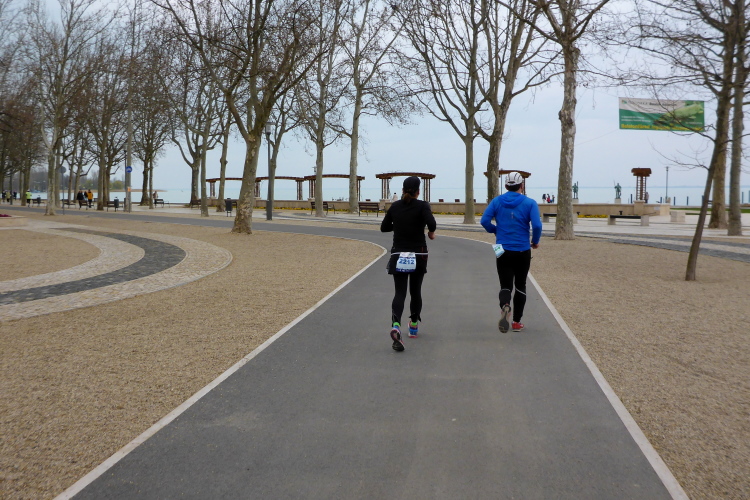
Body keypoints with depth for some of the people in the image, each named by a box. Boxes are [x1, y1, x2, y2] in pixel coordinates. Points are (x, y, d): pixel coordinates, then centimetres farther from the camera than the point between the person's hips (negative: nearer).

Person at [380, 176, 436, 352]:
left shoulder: (395, 206, 3)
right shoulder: (422, 206, -7)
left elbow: (384, 227, 10)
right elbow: (431, 223, -23)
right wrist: (431, 232, -2)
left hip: (398, 256, 2)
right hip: (418, 256, -1)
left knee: (399, 293, -3)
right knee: (415, 291, 17)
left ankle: (395, 325, -28)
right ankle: (414, 326, 29)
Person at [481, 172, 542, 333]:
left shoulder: (497, 201, 1)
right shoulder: (530, 203, -5)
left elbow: (485, 220, -8)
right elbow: (537, 225, -16)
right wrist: (535, 241, 2)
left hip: (503, 251, 1)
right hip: (523, 251, -1)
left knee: (505, 285, 5)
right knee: (520, 285, 14)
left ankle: (505, 306, -29)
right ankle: (516, 322, 17)